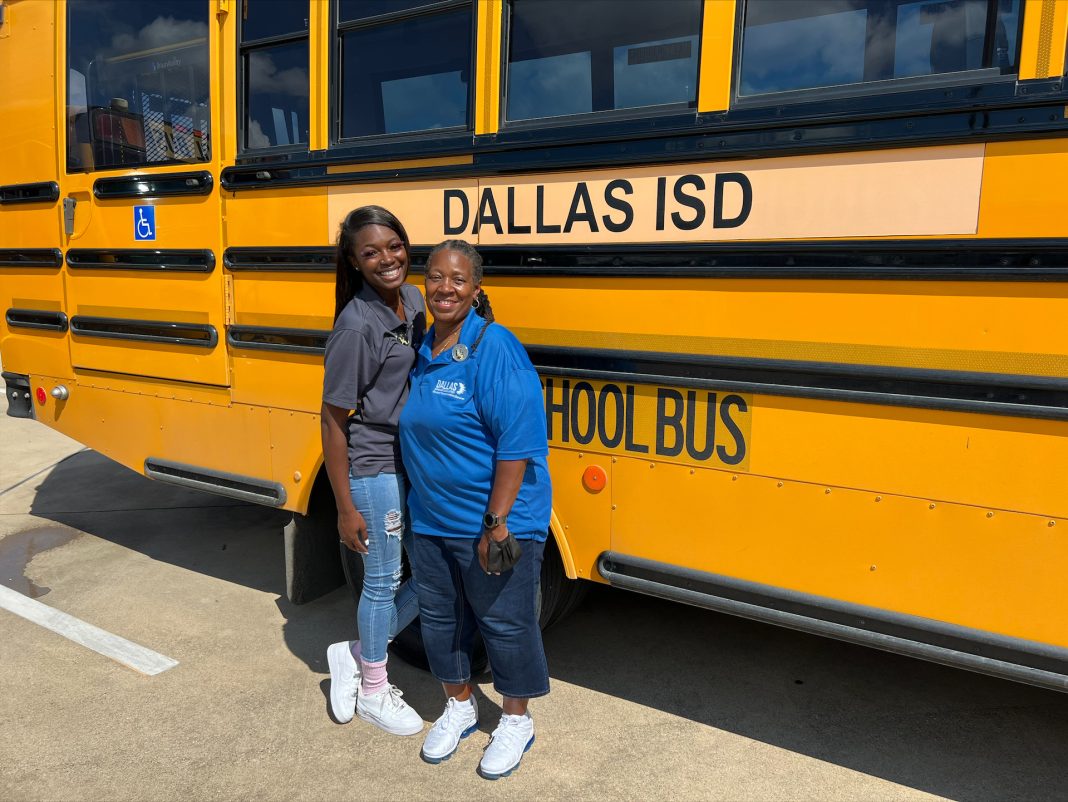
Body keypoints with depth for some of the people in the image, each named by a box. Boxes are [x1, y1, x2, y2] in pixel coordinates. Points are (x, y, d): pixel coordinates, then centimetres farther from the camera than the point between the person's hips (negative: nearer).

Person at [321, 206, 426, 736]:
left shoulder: (413, 300, 2)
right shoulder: (356, 326, -19)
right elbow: (334, 420, -15)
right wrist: (345, 507, -13)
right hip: (374, 469, -7)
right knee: (384, 580, 10)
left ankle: (357, 654, 34)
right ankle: (373, 691, 35)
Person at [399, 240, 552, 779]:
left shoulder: (495, 348, -19)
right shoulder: (421, 349, 4)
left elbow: (518, 442, -23)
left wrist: (497, 522, -23)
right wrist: (418, 503, 15)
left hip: (496, 522, -7)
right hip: (431, 521, 7)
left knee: (504, 623, 9)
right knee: (438, 618, 18)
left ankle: (517, 722, 33)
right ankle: (459, 709, 42)